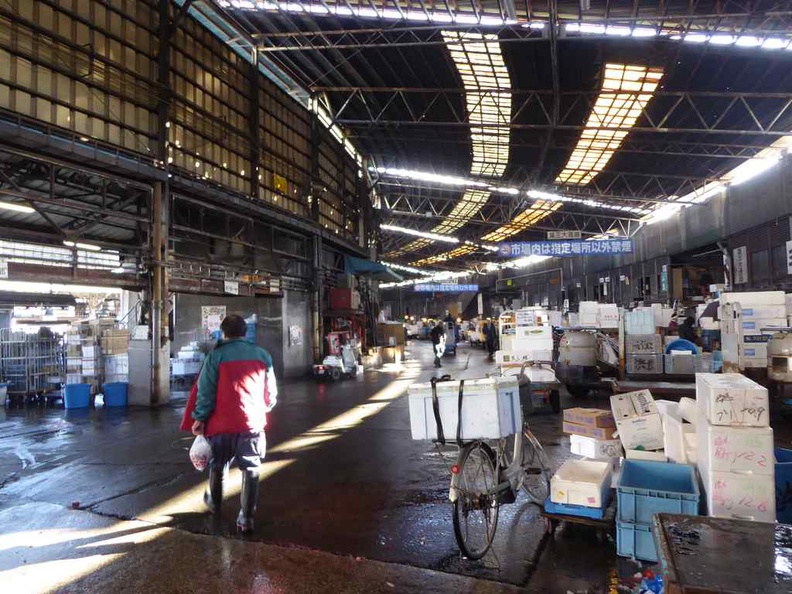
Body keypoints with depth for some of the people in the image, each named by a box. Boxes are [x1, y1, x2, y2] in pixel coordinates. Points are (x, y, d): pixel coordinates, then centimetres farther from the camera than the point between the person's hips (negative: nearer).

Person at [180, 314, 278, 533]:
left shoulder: (216, 355, -6)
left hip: (222, 423, 0)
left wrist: (199, 418, 0)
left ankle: (214, 502, 43)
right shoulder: (262, 355, 4)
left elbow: (205, 390, -8)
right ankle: (246, 517, 7)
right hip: (253, 423, 1)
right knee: (251, 470, 8)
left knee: (217, 465, 22)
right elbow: (271, 392, 6)